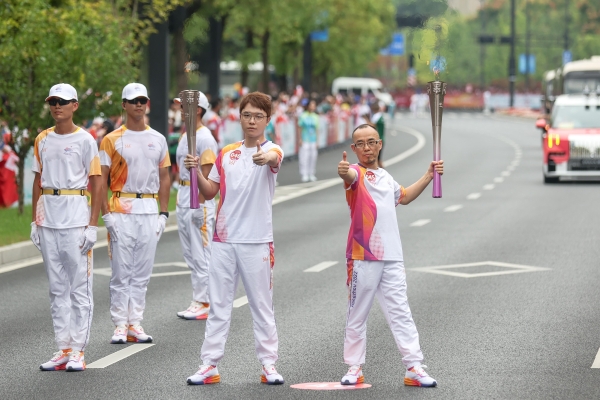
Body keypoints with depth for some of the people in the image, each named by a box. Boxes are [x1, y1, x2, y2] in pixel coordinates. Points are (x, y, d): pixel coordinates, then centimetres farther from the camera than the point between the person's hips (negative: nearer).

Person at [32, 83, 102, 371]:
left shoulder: (84, 140, -4)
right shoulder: (42, 140, 11)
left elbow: (96, 183, -5)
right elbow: (38, 181, 15)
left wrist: (92, 225, -10)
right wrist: (34, 221, 10)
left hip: (76, 218, -5)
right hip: (48, 219, 5)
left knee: (80, 286, -2)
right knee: (57, 287, 8)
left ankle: (78, 350, 2)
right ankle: (63, 349, 13)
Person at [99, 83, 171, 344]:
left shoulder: (158, 140, 11)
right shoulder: (112, 140, 0)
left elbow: (164, 179, 13)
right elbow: (101, 179, -2)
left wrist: (163, 213, 6)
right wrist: (106, 214, -10)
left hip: (150, 211, 3)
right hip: (121, 211, -3)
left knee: (142, 273, 6)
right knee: (121, 272, -2)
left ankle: (135, 324, 12)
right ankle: (120, 326, 2)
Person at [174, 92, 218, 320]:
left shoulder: (204, 138, -14)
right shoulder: (185, 137, 15)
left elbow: (206, 175, -19)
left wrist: (199, 205, -23)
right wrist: (181, 200, 19)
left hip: (199, 199, -10)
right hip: (183, 198, 10)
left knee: (201, 254, -7)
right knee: (190, 254, 13)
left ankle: (205, 304, -3)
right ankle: (198, 301, 19)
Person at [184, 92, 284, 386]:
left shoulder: (271, 150, -6)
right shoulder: (227, 154, 10)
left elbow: (273, 157, -32)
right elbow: (210, 192, 13)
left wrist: (266, 158, -56)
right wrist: (196, 171, -6)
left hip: (257, 241, -4)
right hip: (224, 240, 4)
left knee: (262, 306, 5)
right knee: (218, 306, 6)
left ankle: (269, 364, 13)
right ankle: (210, 365, 9)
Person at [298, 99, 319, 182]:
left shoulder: (316, 117, 7)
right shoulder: (303, 116, -3)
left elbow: (317, 129, 10)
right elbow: (300, 128, -2)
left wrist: (317, 140, 6)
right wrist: (300, 139, -8)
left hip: (313, 140, 4)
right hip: (305, 140, -4)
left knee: (313, 157, 5)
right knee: (304, 157, -6)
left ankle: (311, 174, 14)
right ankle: (304, 175, -2)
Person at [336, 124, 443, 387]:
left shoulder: (386, 177, 17)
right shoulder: (357, 174, -6)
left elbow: (404, 197, 37)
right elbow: (350, 175, -32)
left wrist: (429, 176, 28)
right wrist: (344, 172, -56)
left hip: (392, 256, 5)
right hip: (362, 257, -5)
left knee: (400, 312, 4)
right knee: (357, 315, 5)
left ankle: (414, 368, 4)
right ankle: (355, 368, 14)